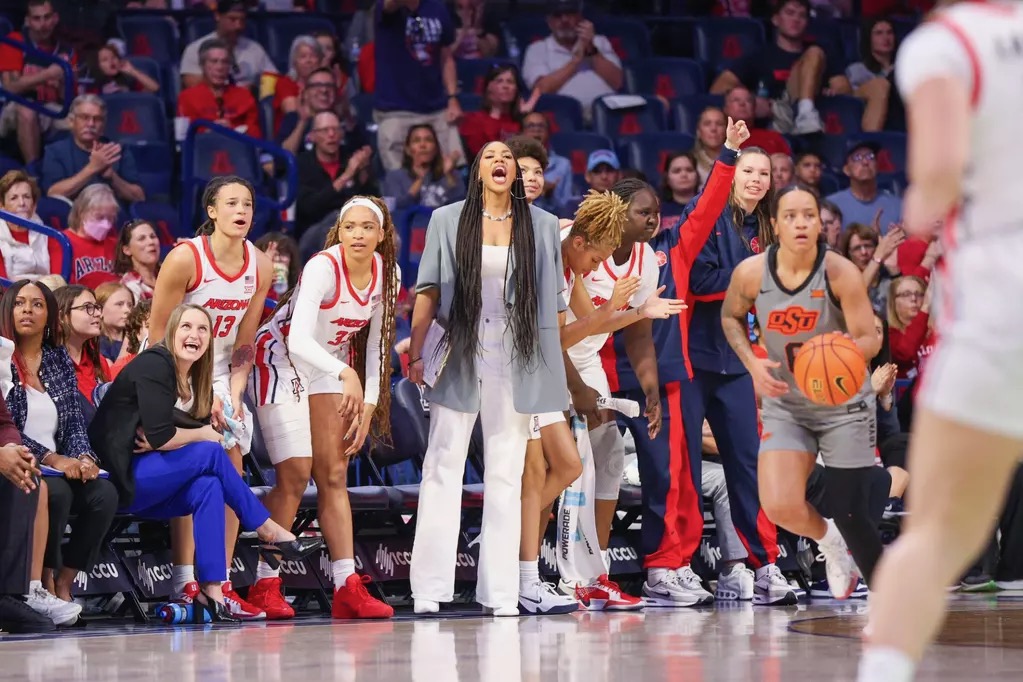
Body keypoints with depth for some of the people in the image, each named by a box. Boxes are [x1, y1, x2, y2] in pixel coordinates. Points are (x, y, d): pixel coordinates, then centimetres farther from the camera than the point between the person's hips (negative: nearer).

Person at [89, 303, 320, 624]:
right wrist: (203, 435, -7)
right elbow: (159, 437, -21)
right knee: (211, 453, -20)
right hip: (119, 477, -8)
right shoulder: (154, 365, -14)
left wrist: (166, 440, -15)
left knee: (208, 486, -19)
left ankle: (212, 592, -26)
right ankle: (271, 534, -11)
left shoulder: (196, 380, 12)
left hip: (147, 487, 8)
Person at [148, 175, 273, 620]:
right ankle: (185, 587, -16)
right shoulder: (185, 258, -19)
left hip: (221, 375, 6)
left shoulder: (260, 266, -3)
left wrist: (233, 394, -8)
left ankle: (221, 585, 2)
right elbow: (159, 337, -15)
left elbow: (244, 342, 4)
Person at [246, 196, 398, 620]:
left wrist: (369, 405, -4)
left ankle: (347, 589, -1)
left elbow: (375, 344, 2)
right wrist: (346, 375, -53)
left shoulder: (386, 273, -8)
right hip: (280, 359, -6)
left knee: (334, 474, 2)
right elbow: (298, 339, -40)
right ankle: (264, 587, -4)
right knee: (295, 475, -12)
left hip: (329, 368, 6)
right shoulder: (323, 268, -28)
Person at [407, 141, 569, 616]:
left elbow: (553, 301, 9)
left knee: (505, 474, 3)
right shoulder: (447, 221, 6)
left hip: (514, 362, 1)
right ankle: (429, 588, -3)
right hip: (458, 358, -1)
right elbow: (427, 292, 4)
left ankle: (500, 591, 4)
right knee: (443, 469, -3)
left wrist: (555, 368, 4)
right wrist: (416, 354, -2)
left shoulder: (542, 227, 9)